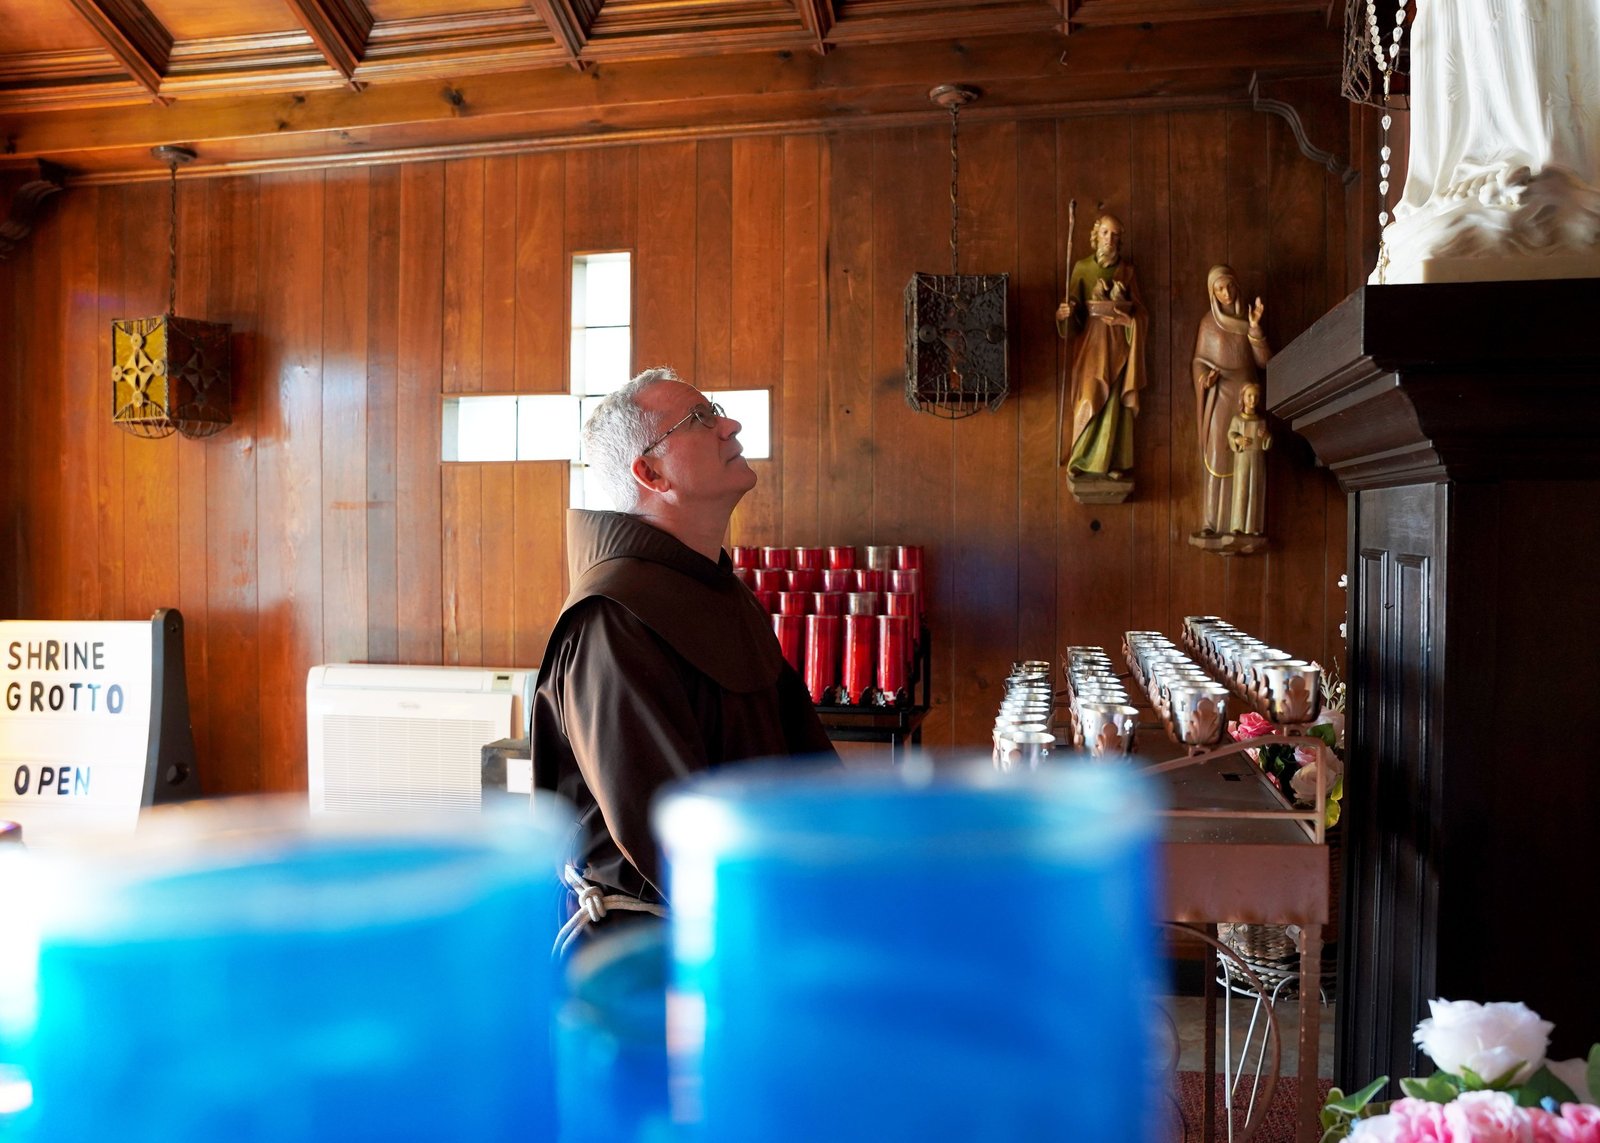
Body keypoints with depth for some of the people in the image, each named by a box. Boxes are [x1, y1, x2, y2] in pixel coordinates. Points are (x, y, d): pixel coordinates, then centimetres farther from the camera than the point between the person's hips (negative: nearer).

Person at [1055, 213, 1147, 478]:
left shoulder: (1127, 269, 7)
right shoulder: (1082, 267, 3)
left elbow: (1138, 309, 8)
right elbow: (1073, 306, -1)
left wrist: (1130, 319, -12)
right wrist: (1065, 313, -23)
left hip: (1119, 340, 1)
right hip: (1091, 339, -1)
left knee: (1115, 401, 0)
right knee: (1090, 399, -6)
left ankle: (1112, 461, 6)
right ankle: (1082, 458, 5)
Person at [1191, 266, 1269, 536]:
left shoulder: (1248, 320, 11)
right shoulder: (1208, 323, 9)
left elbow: (1263, 361, 1)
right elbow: (1199, 361, 8)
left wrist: (1255, 327, -10)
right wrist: (1205, 377, -14)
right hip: (1219, 397, -1)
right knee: (1216, 458, -9)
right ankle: (1211, 522, -8)